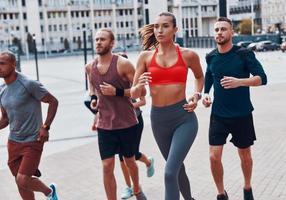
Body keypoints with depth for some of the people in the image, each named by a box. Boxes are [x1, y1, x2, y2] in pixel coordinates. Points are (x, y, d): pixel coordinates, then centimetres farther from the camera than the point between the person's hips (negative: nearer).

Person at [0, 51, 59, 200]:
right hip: (13, 142, 7)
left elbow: (53, 102, -10)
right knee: (20, 183, 11)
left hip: (32, 142, -7)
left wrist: (45, 127, -16)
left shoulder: (29, 84, -16)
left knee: (23, 181, -12)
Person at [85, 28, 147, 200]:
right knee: (107, 167, -3)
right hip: (105, 125, 2)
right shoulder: (90, 67, 1)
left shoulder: (123, 64, -13)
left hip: (127, 123, -2)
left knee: (130, 161, 17)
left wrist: (117, 92, -22)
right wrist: (93, 98, 3)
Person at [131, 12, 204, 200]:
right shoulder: (145, 56, 1)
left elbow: (200, 76, 19)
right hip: (158, 119, 4)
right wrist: (139, 86, -19)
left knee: (170, 172, -16)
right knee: (177, 168, 22)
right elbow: (134, 94, 4)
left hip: (184, 118, -3)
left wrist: (197, 96, 1)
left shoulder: (188, 55, -2)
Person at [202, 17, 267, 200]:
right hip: (218, 116, 2)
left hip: (242, 115, -2)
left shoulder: (244, 54, -11)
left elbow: (262, 78, -15)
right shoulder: (211, 57, 0)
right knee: (214, 157, -5)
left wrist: (239, 81, -31)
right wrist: (205, 94, 0)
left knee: (245, 155, 14)